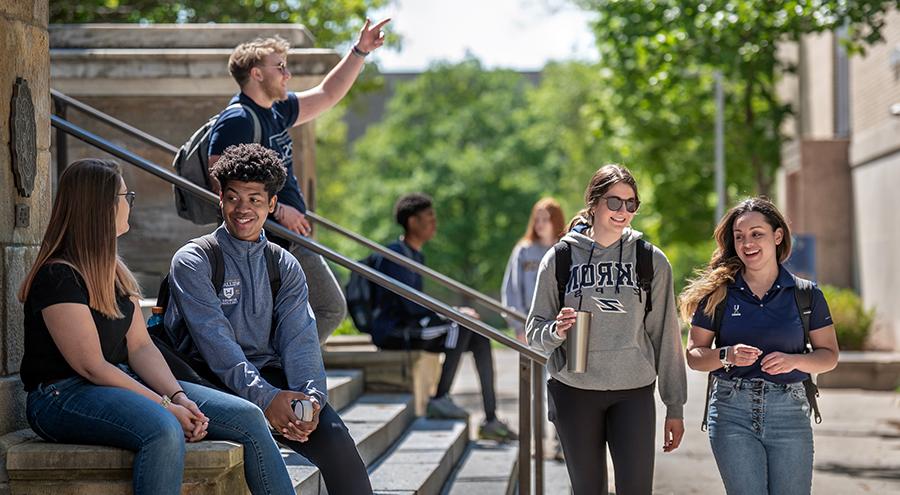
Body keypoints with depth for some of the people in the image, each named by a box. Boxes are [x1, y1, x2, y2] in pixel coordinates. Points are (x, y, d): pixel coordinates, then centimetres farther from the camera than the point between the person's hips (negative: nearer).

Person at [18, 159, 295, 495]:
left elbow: (140, 347, 7)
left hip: (124, 382, 9)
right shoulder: (58, 277, -14)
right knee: (164, 431, -40)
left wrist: (178, 396, -10)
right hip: (63, 395, -9)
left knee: (248, 418, -4)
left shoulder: (113, 270, 14)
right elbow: (92, 366, -18)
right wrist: (165, 405, -19)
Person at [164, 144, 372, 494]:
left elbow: (299, 339, 0)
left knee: (333, 435, -23)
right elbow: (215, 340, -14)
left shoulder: (285, 267, 14)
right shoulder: (192, 261, -1)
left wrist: (310, 395, -21)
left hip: (268, 373, 4)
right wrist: (265, 398, -28)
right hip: (212, 378, -4)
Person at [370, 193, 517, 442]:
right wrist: (456, 312, -14)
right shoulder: (397, 253, -13)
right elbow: (412, 305, -20)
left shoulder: (416, 255, 19)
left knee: (480, 336, -2)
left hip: (408, 327, 10)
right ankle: (439, 400, -21)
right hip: (391, 331, -10)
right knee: (461, 326, -26)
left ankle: (491, 419, -7)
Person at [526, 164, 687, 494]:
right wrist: (557, 331, -18)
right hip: (574, 393, 0)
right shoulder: (559, 259, 2)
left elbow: (665, 335, 7)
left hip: (634, 393, 0)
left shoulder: (652, 261, 4)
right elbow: (535, 332, 6)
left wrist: (674, 407, 6)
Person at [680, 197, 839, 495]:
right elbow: (694, 355, 6)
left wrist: (794, 360, -11)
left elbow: (829, 355, 9)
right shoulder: (717, 294, 4)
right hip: (732, 410, 0)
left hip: (789, 409, 1)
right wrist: (727, 356, -14)